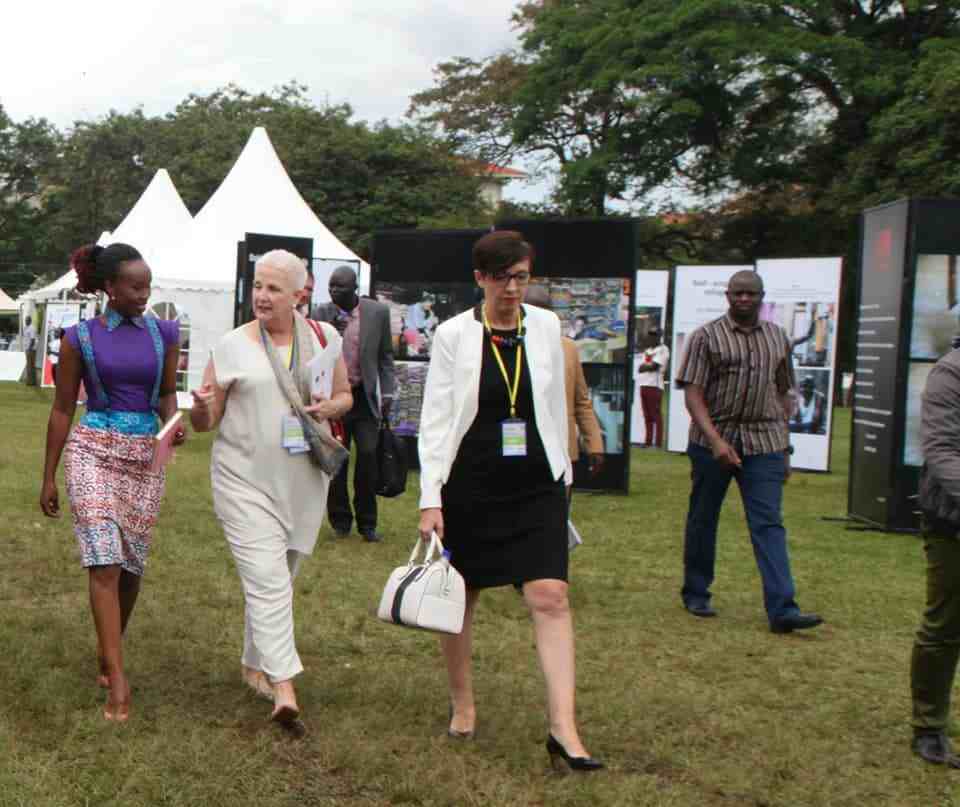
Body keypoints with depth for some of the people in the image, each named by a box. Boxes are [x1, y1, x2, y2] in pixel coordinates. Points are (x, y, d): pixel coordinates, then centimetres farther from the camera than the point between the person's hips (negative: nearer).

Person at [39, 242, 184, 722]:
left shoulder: (163, 333, 5)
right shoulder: (80, 338, -3)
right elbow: (62, 409, 2)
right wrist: (48, 478, 3)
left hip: (146, 455, 3)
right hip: (93, 451, -3)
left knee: (132, 563, 9)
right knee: (105, 561, -13)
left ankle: (107, 649, 32)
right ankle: (118, 680, -14)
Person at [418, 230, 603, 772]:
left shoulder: (546, 327, 4)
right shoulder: (454, 334, -4)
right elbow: (436, 418, -5)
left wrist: (563, 476, 15)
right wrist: (431, 498, -12)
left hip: (536, 485, 1)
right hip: (469, 485, -1)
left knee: (550, 595, -10)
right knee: (461, 597, 10)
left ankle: (564, 727, -8)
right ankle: (463, 705, 30)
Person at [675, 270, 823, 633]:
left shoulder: (778, 338, 12)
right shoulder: (706, 337, -1)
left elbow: (782, 395, 17)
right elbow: (692, 394, -7)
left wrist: (784, 448, 14)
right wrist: (715, 440, -19)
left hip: (764, 443, 2)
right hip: (713, 442, -2)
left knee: (769, 524, -6)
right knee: (703, 520, 9)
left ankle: (783, 609, -11)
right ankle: (695, 595, 25)